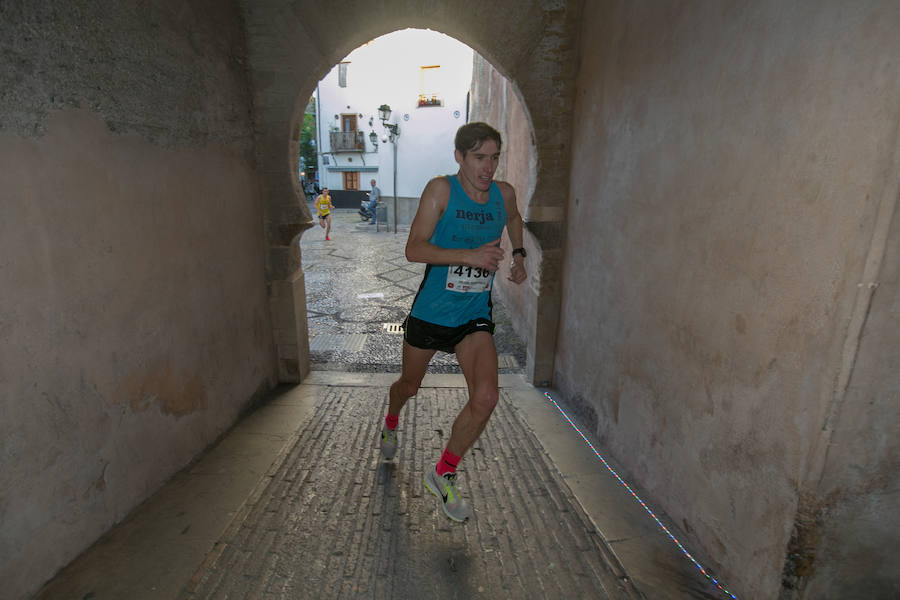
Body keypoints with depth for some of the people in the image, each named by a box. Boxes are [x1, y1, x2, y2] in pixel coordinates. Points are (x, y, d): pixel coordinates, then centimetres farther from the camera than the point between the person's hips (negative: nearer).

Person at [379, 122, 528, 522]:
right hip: (430, 311, -2)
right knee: (409, 386, 17)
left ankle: (442, 474, 12)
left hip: (475, 316, 3)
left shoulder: (504, 194, 2)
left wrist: (518, 255, 13)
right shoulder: (441, 190, -11)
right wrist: (469, 255, -29)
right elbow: (413, 249, -19)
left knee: (486, 398, -13)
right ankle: (390, 425, 56)